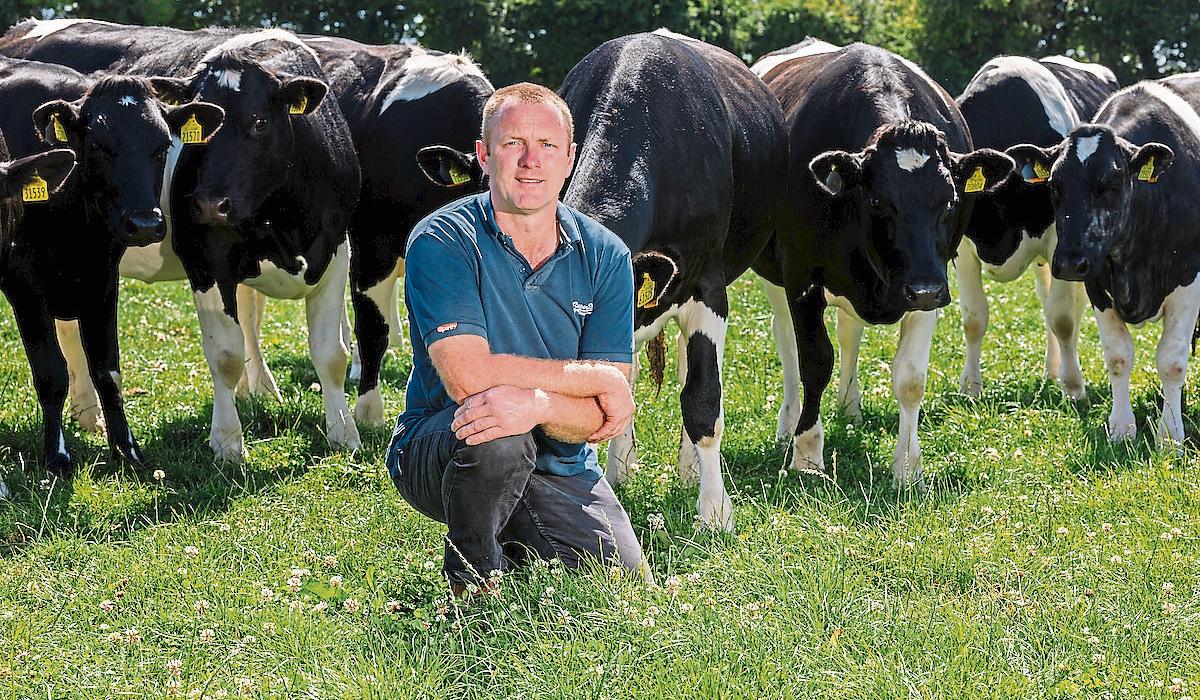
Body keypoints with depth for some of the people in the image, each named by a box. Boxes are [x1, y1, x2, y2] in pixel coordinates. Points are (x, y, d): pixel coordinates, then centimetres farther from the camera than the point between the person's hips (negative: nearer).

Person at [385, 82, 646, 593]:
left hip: (559, 469, 4)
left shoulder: (604, 256, -4)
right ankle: (473, 577, -7)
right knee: (495, 439, -37)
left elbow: (603, 419, -10)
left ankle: (515, 544, 19)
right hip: (437, 451, -4)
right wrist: (596, 377, -20)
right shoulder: (441, 242, -14)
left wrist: (538, 404, -33)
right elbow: (467, 377, -26)